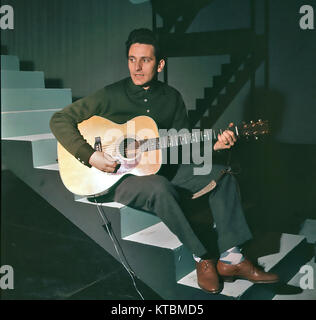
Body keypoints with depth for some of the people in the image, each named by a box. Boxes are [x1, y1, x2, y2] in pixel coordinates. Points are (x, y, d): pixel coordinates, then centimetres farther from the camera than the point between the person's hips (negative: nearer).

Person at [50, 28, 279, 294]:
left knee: (222, 174, -11)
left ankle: (231, 258, -13)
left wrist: (212, 145, -10)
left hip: (165, 171, 5)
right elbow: (60, 120, -9)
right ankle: (203, 257, -18)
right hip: (121, 178, -5)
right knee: (160, 188, -37)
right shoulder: (111, 96, -7)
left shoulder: (171, 97, 7)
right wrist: (90, 156, -21)